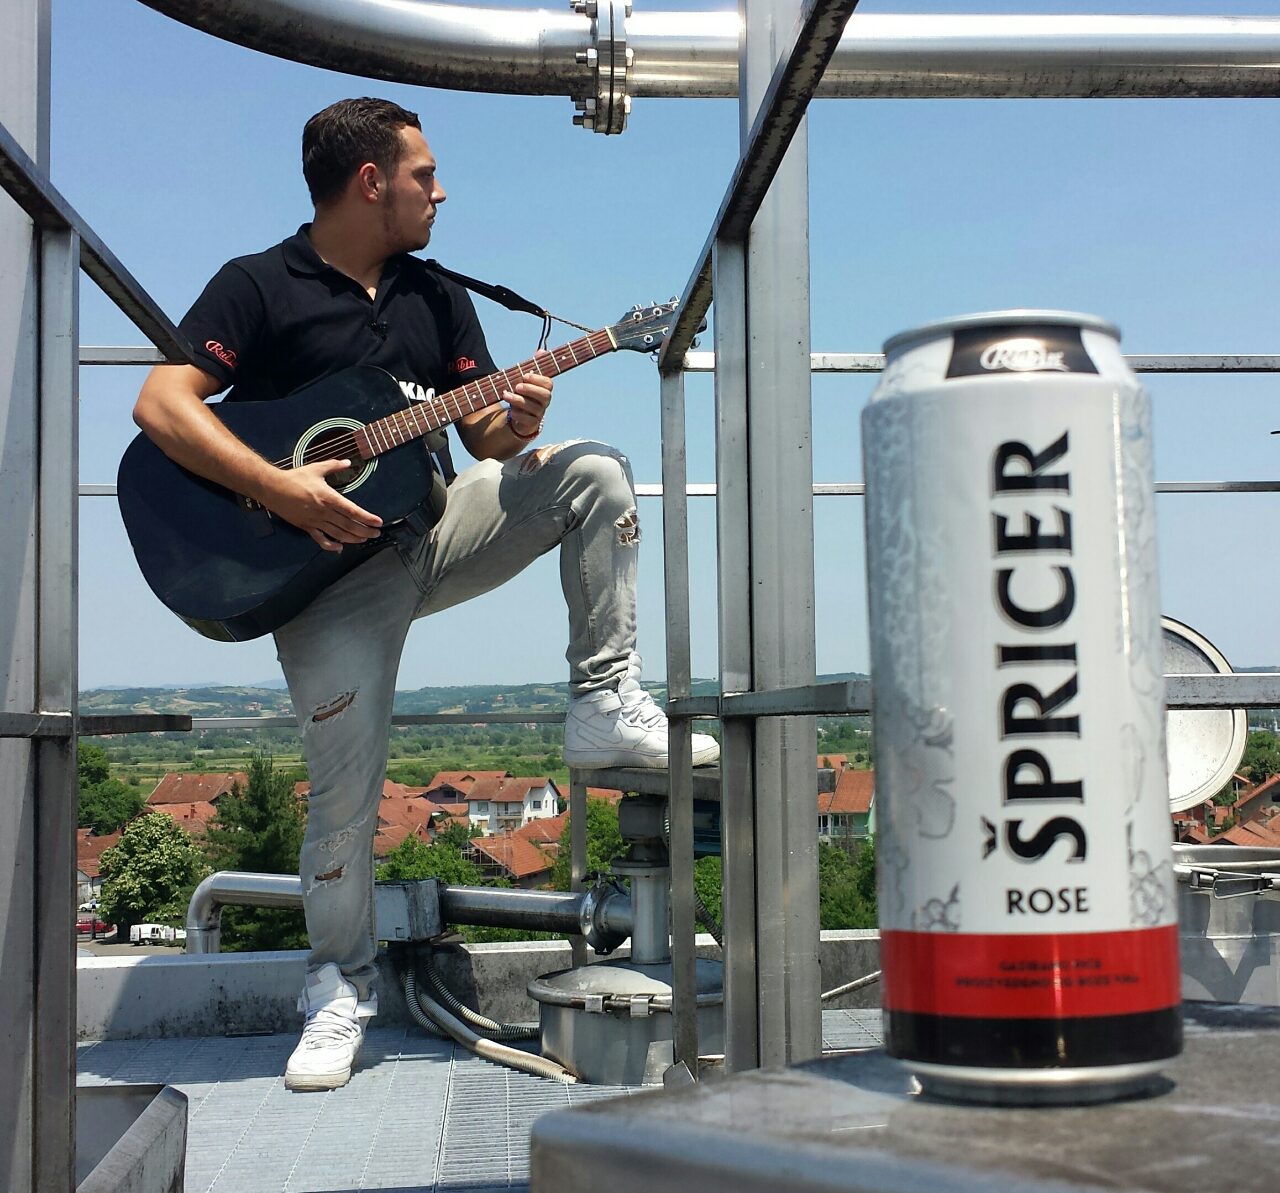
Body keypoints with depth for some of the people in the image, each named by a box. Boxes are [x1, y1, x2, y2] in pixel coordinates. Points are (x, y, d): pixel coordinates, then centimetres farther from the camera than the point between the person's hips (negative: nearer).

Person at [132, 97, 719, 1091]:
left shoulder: (437, 296, 13)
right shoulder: (259, 286, -4)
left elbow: (483, 434, 10)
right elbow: (161, 404, -15)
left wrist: (516, 429, -14)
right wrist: (280, 491, -24)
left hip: (437, 525, 5)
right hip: (328, 563, -5)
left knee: (593, 471, -14)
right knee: (346, 782, -9)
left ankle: (607, 706, -13)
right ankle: (341, 987, 12)